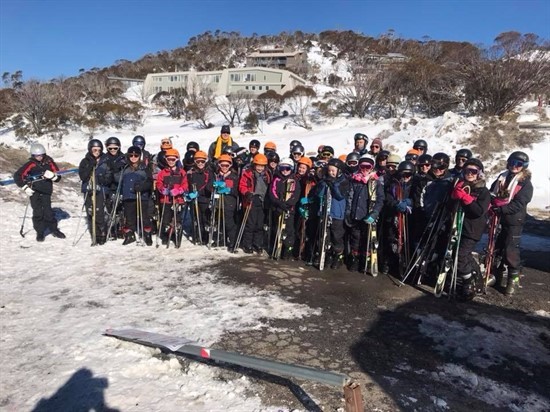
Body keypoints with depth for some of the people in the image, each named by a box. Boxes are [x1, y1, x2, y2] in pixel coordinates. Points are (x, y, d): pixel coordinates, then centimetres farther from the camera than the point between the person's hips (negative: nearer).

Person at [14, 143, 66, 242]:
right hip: (34, 192, -1)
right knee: (38, 212, 1)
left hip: (46, 192, 1)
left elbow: (58, 177, 2)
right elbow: (17, 176, -6)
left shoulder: (49, 162, -1)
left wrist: (52, 176, -20)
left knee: (48, 211, 3)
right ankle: (40, 232, 12)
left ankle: (54, 230, 16)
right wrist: (25, 187, -10)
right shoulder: (30, 164, -7)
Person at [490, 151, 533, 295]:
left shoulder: (525, 183, -7)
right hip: (498, 219, 5)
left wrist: (499, 209, -24)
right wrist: (490, 205, -6)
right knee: (497, 248, 13)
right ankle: (497, 276, 29)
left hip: (514, 222, -5)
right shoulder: (502, 177, 9)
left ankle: (514, 279, 11)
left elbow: (518, 205, -16)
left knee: (510, 251, -4)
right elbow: (491, 193, 14)